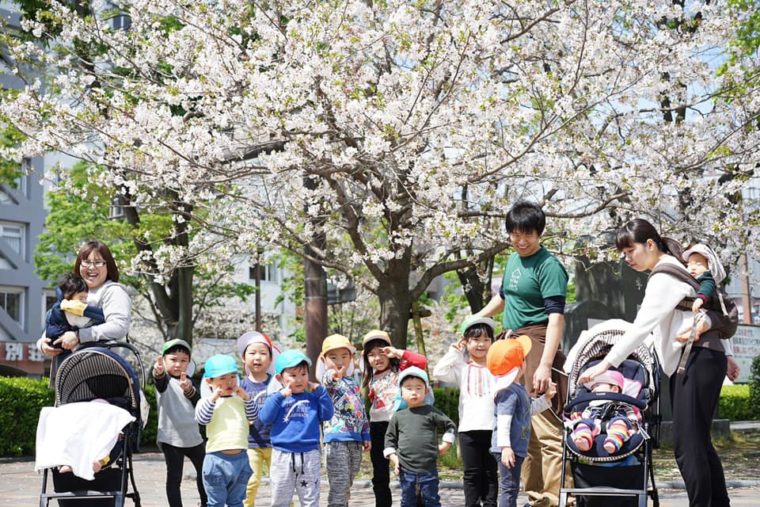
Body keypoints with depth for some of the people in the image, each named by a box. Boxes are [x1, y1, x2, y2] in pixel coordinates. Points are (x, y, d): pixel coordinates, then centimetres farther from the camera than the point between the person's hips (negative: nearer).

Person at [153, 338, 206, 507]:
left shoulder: (187, 381, 11)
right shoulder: (164, 380, -7)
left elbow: (199, 403, 1)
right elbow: (160, 382, -32)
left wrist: (189, 390, -20)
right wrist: (158, 372, -56)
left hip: (193, 436, 6)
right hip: (171, 438, -6)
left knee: (204, 471, 18)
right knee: (174, 477, -5)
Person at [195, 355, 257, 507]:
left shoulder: (240, 400, 11)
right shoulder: (207, 401, -1)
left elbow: (253, 416, 4)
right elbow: (202, 419, -16)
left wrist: (246, 397, -5)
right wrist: (213, 398, -20)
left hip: (241, 457, 4)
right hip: (217, 458, -4)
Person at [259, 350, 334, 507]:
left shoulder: (313, 399, 6)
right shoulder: (277, 399, 1)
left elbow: (327, 415, -2)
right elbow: (265, 418, -12)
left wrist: (320, 391, -6)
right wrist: (280, 396, -18)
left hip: (309, 455, 1)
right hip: (283, 455, -1)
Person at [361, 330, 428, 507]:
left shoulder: (400, 369, 1)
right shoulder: (371, 380, 15)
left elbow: (421, 361, -15)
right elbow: (372, 404, 14)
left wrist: (397, 353, -9)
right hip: (378, 428, 5)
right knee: (380, 476, 10)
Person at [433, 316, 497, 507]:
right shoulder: (462, 368, 7)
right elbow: (439, 372, -5)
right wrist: (454, 351, -1)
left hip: (492, 428, 0)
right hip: (469, 429, 0)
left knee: (491, 473, 7)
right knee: (472, 473, 5)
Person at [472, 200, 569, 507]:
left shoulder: (548, 266, -11)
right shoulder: (514, 260, 14)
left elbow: (556, 317, -18)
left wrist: (545, 365, -25)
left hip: (537, 345, -9)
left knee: (545, 426, -14)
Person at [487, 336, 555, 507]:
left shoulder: (519, 390, 16)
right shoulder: (509, 391, -17)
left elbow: (530, 409, 32)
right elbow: (503, 422, -23)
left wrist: (546, 397, 21)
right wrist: (505, 447, -27)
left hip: (517, 448, 11)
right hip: (509, 449, -11)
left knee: (511, 488, 17)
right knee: (509, 487, -10)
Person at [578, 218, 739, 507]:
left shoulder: (664, 277, -13)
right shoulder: (673, 270, 17)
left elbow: (640, 327, -20)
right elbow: (707, 313, 22)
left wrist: (605, 364, -21)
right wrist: (723, 356, 26)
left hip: (697, 361, -10)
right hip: (698, 361, 10)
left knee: (687, 445, -11)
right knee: (698, 443, 12)